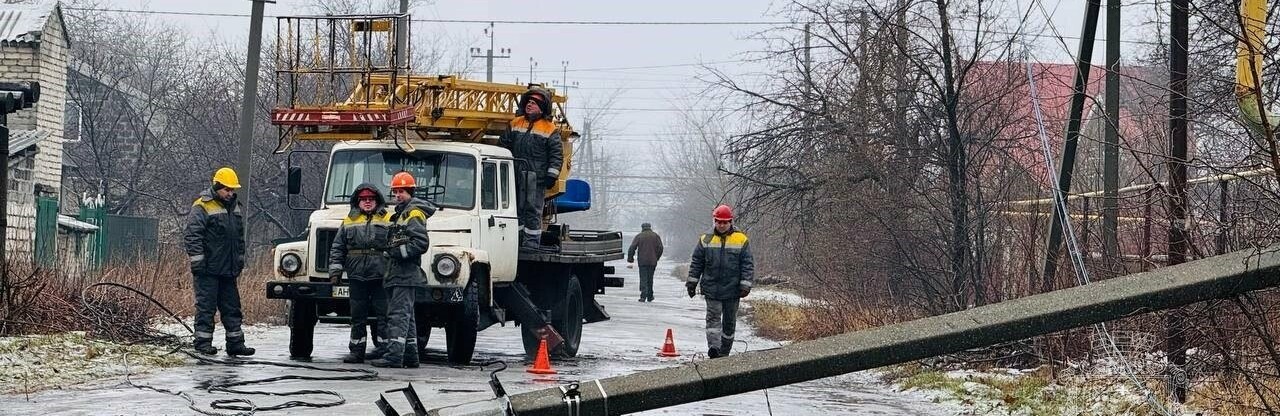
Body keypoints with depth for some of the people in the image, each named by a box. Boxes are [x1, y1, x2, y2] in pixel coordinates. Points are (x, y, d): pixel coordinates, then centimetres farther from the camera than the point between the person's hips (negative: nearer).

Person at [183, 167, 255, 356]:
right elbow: (191, 235, -15)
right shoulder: (202, 207, -9)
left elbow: (239, 237, 25)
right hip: (208, 270, -8)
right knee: (206, 306, -4)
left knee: (232, 307, 9)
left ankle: (235, 343, 14)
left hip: (228, 270, 8)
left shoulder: (234, 207, 16)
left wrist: (240, 261, 22)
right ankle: (203, 342, 1)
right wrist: (198, 261, -19)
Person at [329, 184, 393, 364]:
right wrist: (335, 271, 4)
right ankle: (357, 351, 12)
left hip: (381, 276, -3)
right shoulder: (349, 222, 13)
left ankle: (383, 350, 0)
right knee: (357, 315, 6)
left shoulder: (388, 221, 6)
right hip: (357, 276, 3)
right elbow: (337, 248, 13)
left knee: (382, 315, -3)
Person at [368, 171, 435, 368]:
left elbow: (421, 243, -19)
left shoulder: (414, 213, -8)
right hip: (398, 274, 11)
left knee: (398, 314, -15)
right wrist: (391, 251, 12)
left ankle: (394, 355, -20)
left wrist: (398, 252, -20)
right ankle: (410, 356, 17)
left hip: (406, 275, -11)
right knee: (406, 316, 13)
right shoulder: (401, 213, 24)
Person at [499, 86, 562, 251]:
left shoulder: (550, 130, 1)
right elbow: (504, 145, 20)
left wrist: (552, 175, -10)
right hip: (515, 174, 5)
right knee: (516, 209, 9)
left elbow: (557, 154, -1)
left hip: (536, 177, -5)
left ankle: (531, 243, -4)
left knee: (533, 211, -5)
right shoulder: (515, 124, 14)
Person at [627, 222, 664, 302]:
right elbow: (660, 248, 2)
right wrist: (656, 258, 13)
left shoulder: (639, 236, 2)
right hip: (652, 261, 2)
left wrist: (630, 258, 7)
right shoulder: (655, 236, 6)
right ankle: (650, 296, 18)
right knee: (650, 278, 14)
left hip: (642, 261, -2)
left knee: (643, 279, -2)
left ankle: (643, 296, -15)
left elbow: (632, 248, -4)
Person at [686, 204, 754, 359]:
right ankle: (713, 346, -25)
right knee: (713, 317, -13)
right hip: (711, 289, 0)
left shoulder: (741, 240, 1)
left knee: (729, 321, 7)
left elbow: (748, 265, 1)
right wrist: (692, 282, 7)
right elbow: (696, 263, 12)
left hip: (732, 289, 0)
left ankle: (724, 352, 17)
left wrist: (745, 285, -7)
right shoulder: (706, 240, 6)